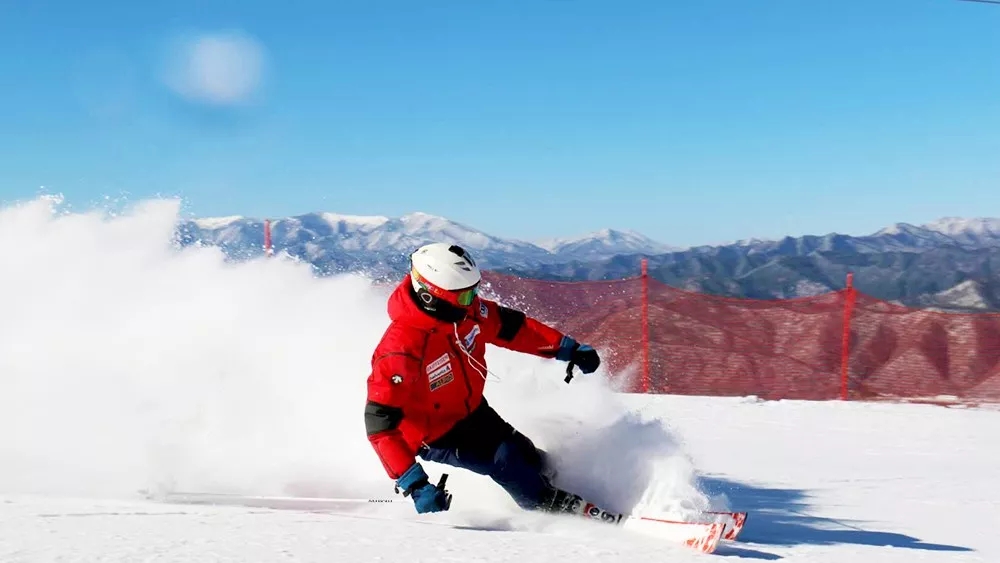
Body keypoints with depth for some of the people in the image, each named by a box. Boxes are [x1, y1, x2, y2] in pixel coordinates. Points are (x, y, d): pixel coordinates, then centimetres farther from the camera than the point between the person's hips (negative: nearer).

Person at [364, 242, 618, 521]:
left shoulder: (466, 308, -17)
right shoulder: (400, 351, -38)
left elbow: (508, 326, 2)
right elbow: (380, 424, -36)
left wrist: (567, 348, 3)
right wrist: (415, 486, -41)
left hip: (472, 410, 7)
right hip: (435, 435, -7)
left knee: (527, 455, 10)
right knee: (507, 462, -17)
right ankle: (557, 508, 5)